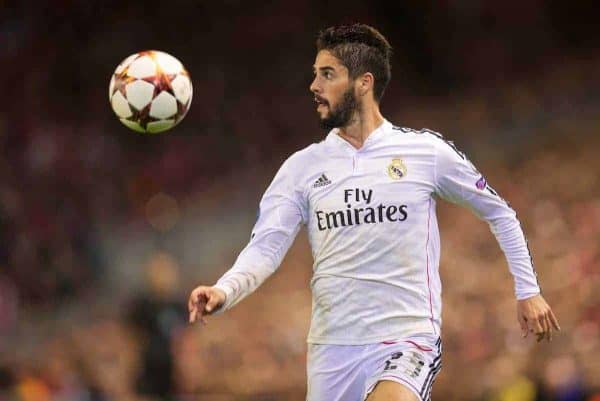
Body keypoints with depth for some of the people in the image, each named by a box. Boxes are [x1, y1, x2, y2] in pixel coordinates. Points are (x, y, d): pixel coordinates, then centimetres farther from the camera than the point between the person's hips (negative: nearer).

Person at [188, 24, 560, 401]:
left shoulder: (427, 151, 0)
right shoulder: (302, 167, 6)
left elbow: (499, 212, 13)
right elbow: (266, 247, -4)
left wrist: (528, 290, 11)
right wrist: (223, 292, -23)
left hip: (408, 341, -4)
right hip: (331, 350, 4)